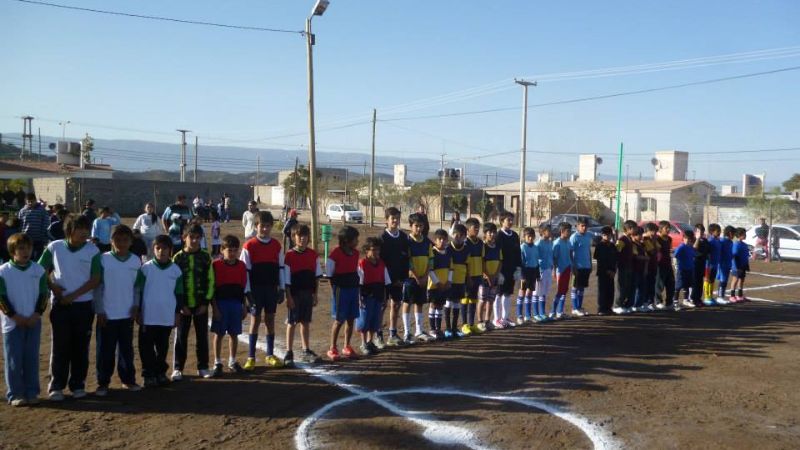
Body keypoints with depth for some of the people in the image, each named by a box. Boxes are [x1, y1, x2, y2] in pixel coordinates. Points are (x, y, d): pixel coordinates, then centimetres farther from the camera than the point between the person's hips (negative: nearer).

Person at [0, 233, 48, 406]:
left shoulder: (38, 270, 3)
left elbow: (43, 294, 5)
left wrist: (37, 314, -7)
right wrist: (15, 316, -12)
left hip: (34, 322, 3)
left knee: (32, 359, 6)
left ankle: (32, 392, 14)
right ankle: (15, 394, 10)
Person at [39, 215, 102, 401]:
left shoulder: (92, 250, -4)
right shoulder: (54, 247, -1)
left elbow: (95, 280, -6)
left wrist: (73, 295, -12)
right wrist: (52, 287, -9)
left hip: (83, 305, 0)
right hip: (60, 305, 0)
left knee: (81, 346, 6)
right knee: (60, 346, 3)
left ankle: (78, 385, 17)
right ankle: (56, 386, 12)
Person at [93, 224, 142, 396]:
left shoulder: (136, 261, 1)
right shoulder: (103, 259, -6)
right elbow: (97, 286, -4)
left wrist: (136, 305, -1)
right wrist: (99, 311, -6)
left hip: (127, 313, 3)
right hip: (107, 313, -2)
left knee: (127, 348, 13)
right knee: (105, 350, 5)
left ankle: (128, 379, 23)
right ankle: (103, 383, 15)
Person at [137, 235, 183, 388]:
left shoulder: (176, 270, 2)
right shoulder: (146, 268, -4)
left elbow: (179, 293, 8)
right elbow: (138, 291, 0)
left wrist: (178, 312, 7)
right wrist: (138, 312, -1)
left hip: (167, 316, 2)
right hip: (148, 316, -2)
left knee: (163, 346, 12)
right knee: (147, 347, 3)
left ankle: (160, 372, 24)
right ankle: (149, 374, 13)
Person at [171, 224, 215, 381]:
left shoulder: (205, 257, 1)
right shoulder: (178, 258, -1)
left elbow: (210, 281, 2)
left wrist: (206, 302, -5)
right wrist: (180, 304, -8)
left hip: (201, 304, 1)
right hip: (183, 305, -1)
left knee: (202, 336, 8)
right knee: (181, 337, 5)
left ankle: (203, 367, 18)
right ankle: (178, 368, 14)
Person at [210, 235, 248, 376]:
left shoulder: (241, 266, 4)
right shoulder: (216, 265, -7)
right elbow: (211, 288, -7)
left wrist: (244, 306, 10)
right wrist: (214, 307, -10)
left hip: (236, 303, 3)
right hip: (221, 303, -3)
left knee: (234, 334, 10)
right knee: (219, 334, 3)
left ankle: (232, 361, 24)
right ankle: (217, 363, 13)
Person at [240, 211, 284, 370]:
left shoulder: (276, 245, 5)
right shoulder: (249, 246, -7)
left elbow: (280, 268, 10)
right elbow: (245, 270, -8)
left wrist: (281, 288, 6)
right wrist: (247, 292, -11)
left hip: (271, 288, 4)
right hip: (256, 288, -3)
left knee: (270, 320, 9)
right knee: (255, 320, 0)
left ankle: (270, 355, 19)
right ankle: (251, 357, 9)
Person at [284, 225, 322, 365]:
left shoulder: (313, 254, 4)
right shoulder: (290, 255, -8)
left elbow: (316, 276, 10)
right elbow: (286, 279, -9)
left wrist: (315, 294, 7)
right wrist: (288, 297, -12)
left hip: (308, 293, 4)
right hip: (295, 293, -4)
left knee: (306, 322, 12)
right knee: (292, 323, 4)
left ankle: (306, 351, 21)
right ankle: (289, 353, 11)